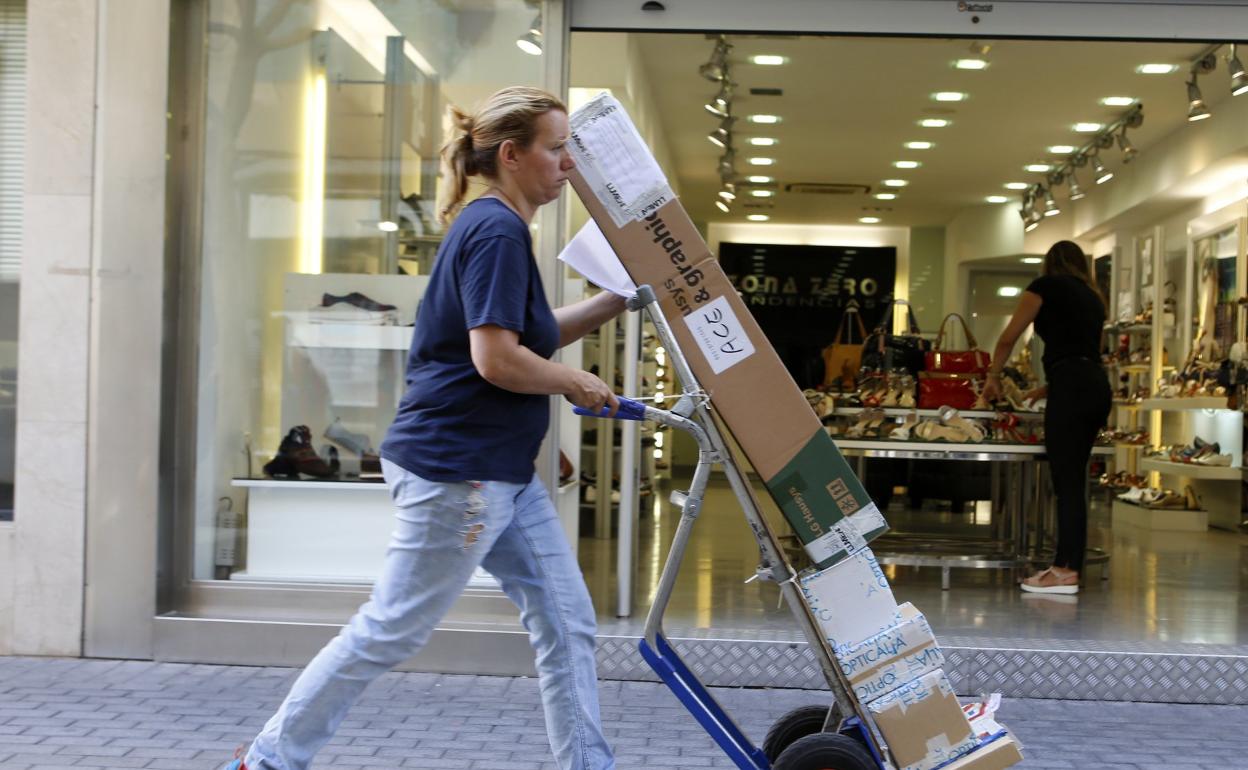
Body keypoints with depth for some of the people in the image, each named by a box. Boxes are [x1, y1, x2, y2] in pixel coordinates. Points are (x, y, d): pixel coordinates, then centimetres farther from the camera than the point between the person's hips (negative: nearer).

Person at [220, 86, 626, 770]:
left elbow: (531, 337, 24)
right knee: (391, 630, 0)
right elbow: (497, 359, -24)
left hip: (502, 475, 10)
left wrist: (621, 297, 16)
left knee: (566, 624, 9)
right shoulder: (496, 231, -16)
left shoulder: (495, 228, 14)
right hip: (456, 471, -10)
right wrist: (577, 385, -8)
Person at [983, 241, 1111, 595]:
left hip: (1071, 387, -7)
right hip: (1096, 387, 7)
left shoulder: (1047, 286, 6)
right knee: (1073, 479, 10)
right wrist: (1042, 391, 35)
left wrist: (993, 377, 25)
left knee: (1067, 481, -9)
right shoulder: (1092, 297, 24)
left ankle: (1067, 570, -11)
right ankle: (1067, 564, 12)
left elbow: (1008, 338, 9)